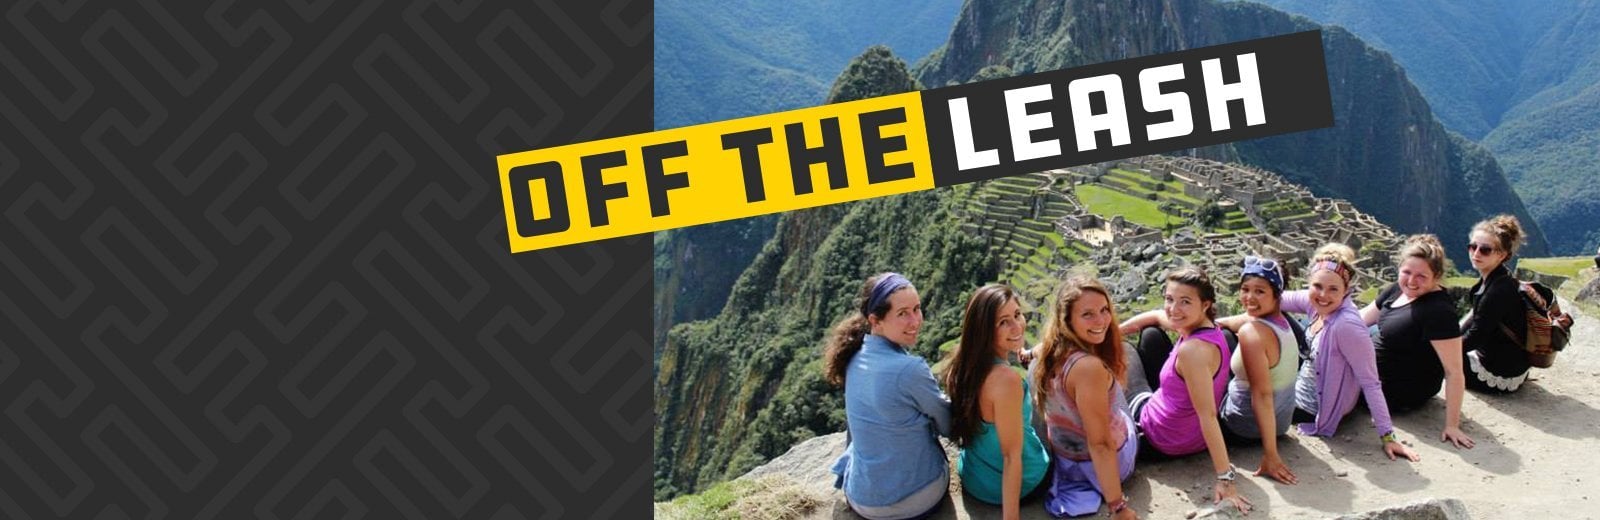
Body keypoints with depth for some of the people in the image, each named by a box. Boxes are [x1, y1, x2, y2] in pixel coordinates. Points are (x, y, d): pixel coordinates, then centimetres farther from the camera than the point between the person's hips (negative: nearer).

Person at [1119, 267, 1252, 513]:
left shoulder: (1192, 350, -37)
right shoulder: (1206, 325, -10)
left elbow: (1208, 415, -38)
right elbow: (1155, 316, 10)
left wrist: (1224, 478, -36)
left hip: (1164, 438, -7)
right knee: (1150, 335, 23)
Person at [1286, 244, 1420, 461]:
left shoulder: (1346, 326, -34)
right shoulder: (1319, 303, -14)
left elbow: (1370, 383, -29)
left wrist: (1387, 436, -28)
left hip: (1309, 408, -7)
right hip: (1302, 386, 7)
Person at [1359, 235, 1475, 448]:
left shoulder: (1438, 312, -30)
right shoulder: (1399, 290, -4)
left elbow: (1454, 372, -30)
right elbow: (1362, 319, 9)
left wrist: (1452, 425, -31)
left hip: (1399, 394, -8)